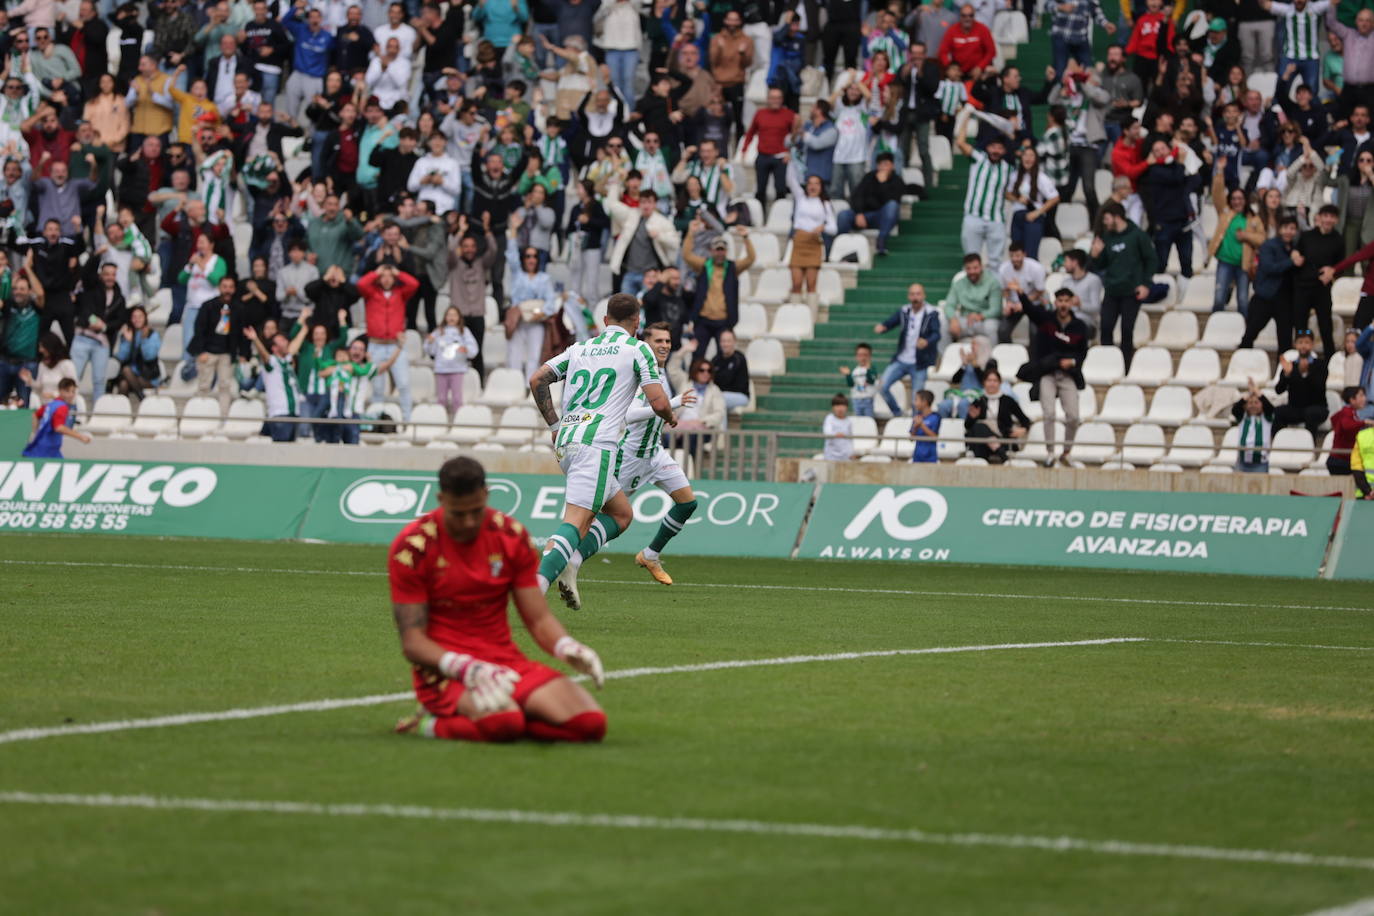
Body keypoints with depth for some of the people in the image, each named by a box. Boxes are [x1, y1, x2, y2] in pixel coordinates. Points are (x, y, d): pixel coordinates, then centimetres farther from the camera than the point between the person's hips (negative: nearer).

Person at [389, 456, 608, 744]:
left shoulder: (512, 537, 5)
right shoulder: (412, 546, -8)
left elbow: (540, 619, 7)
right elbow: (412, 642, -11)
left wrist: (567, 648, -17)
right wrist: (466, 669, -28)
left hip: (505, 659, 6)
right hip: (445, 670, -6)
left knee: (591, 723, -19)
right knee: (505, 722, -39)